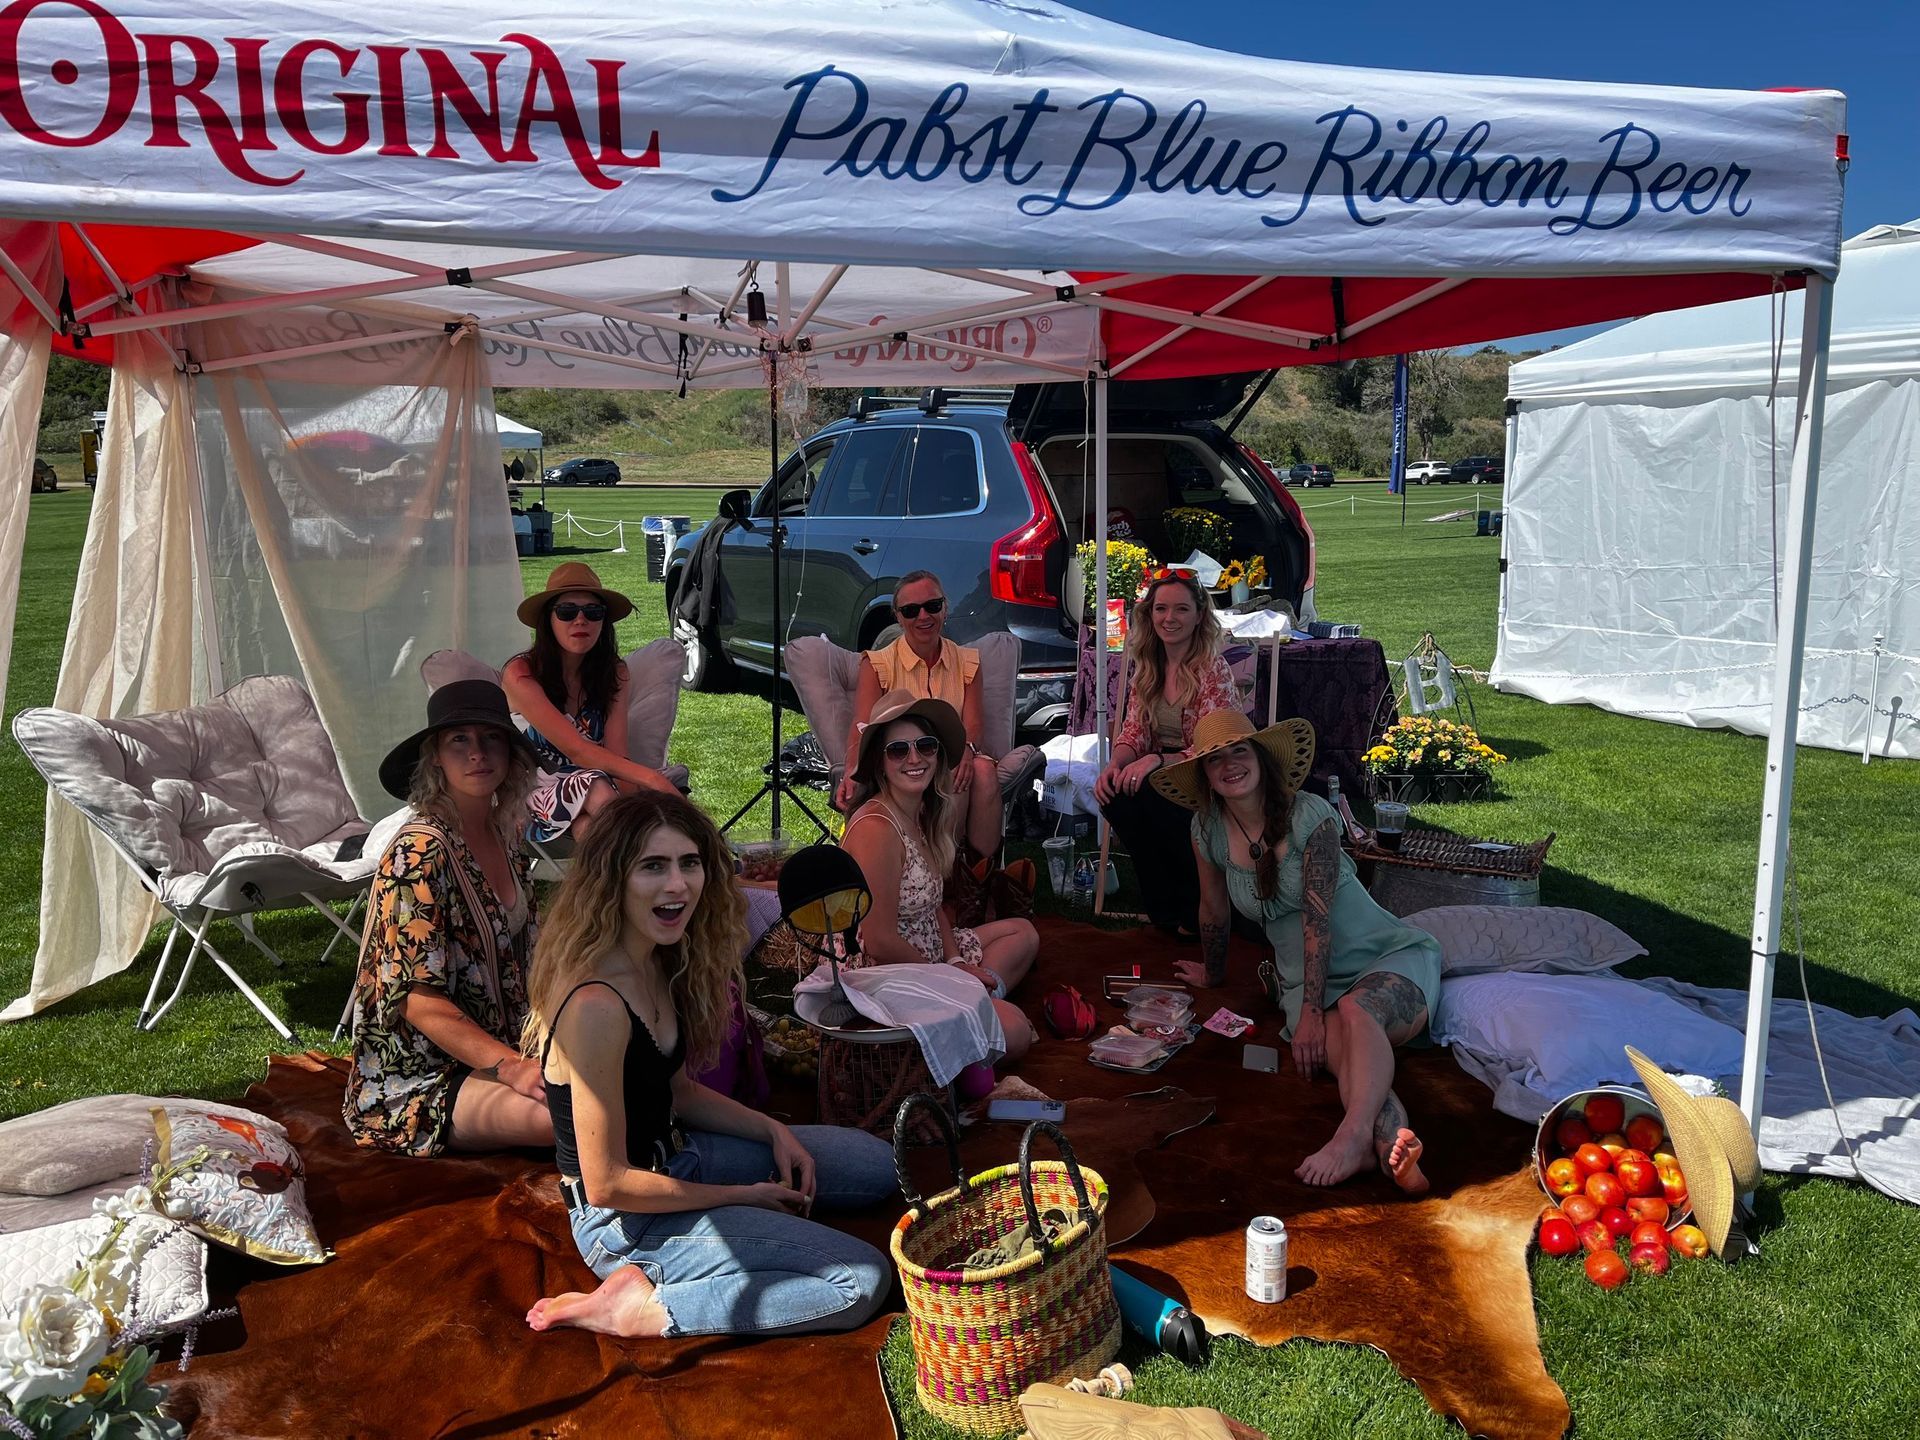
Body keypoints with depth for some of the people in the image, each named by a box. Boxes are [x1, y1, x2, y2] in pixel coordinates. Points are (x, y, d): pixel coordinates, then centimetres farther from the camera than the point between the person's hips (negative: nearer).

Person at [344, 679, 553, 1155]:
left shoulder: (504, 834, 6)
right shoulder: (420, 851, -18)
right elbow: (419, 999, -21)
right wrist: (508, 1066, -30)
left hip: (500, 1042, 8)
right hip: (418, 1079, -8)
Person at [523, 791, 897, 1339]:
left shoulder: (657, 963, -1)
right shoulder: (595, 1005, -30)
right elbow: (607, 1185, -24)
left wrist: (773, 1131, -1)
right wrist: (743, 1196, -13)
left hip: (674, 1156, 9)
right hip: (627, 1219, -9)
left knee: (878, 1164, 17)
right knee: (861, 1283, -15)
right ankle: (642, 1309, -8)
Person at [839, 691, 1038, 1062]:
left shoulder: (925, 816, 6)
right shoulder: (876, 829, -24)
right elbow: (880, 942, -25)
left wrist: (957, 961, -3)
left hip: (927, 954, 10)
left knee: (1023, 933, 23)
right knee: (1013, 1031, -22)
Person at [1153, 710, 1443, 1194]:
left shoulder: (1310, 815, -14)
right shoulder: (1208, 829, 0)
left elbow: (1317, 918, -19)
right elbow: (1214, 911, 16)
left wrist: (1311, 1013, -23)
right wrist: (1212, 974, 29)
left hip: (1390, 956, -3)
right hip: (1307, 980, 3)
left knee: (1357, 1010, -39)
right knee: (1335, 1046, -33)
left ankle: (1354, 1134, -60)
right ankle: (1392, 1135, -57)